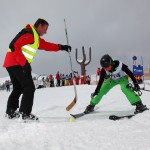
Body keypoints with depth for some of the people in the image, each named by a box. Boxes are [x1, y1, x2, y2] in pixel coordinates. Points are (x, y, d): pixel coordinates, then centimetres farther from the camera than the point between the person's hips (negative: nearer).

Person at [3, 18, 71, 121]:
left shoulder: (35, 38, 21)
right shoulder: (29, 34, -10)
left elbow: (46, 45, 26)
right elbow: (14, 46, -19)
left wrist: (61, 47, 18)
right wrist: (24, 62, -22)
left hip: (12, 64, 10)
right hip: (17, 64, -10)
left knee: (18, 88, 18)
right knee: (29, 87, -8)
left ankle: (11, 112, 25)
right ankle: (25, 113, -9)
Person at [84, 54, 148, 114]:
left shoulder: (119, 65, -36)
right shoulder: (104, 70, -26)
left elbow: (130, 74, -26)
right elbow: (101, 81, -16)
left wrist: (136, 84, -25)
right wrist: (96, 91, -19)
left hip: (122, 78, -4)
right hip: (112, 79, 4)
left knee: (125, 88, -33)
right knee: (101, 91, -6)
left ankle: (139, 105, -33)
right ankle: (91, 105, 13)